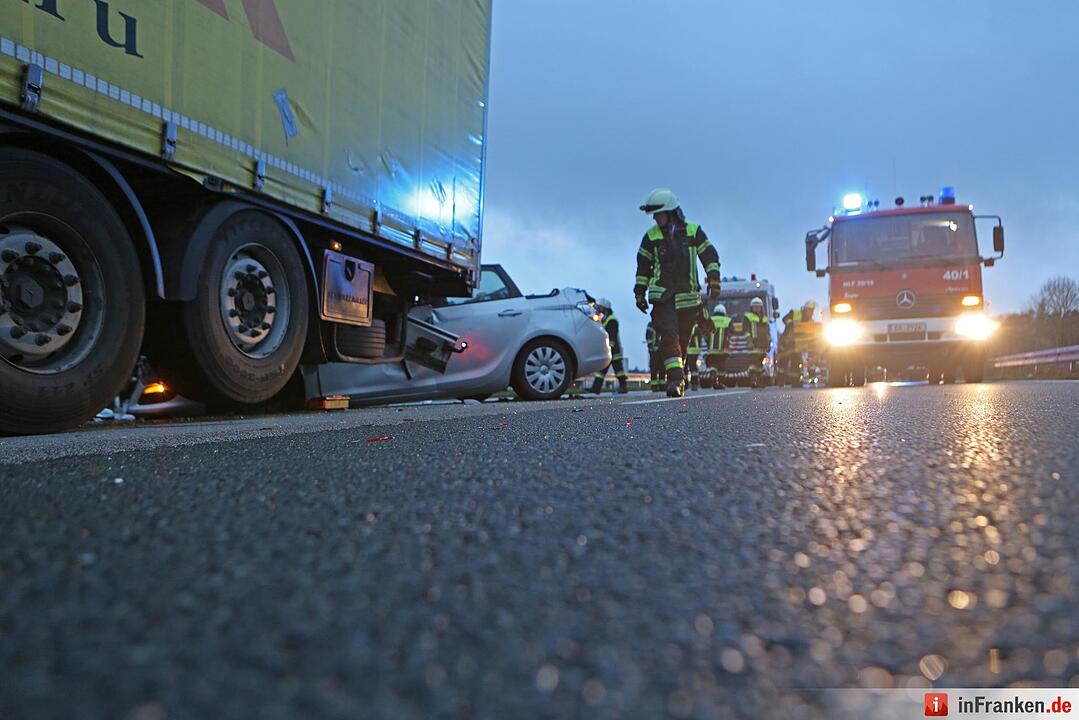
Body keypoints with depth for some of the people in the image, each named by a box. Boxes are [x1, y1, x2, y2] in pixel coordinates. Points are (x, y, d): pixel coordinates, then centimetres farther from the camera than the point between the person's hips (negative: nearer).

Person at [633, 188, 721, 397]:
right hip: (662, 296, -1)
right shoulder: (651, 236, 7)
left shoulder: (693, 231, 6)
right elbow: (643, 266, 14)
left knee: (683, 339, 5)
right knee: (669, 335, -18)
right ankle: (676, 377, -24)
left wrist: (714, 281, 0)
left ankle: (678, 379, 18)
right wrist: (639, 293, 13)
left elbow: (710, 255, 11)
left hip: (688, 296, 1)